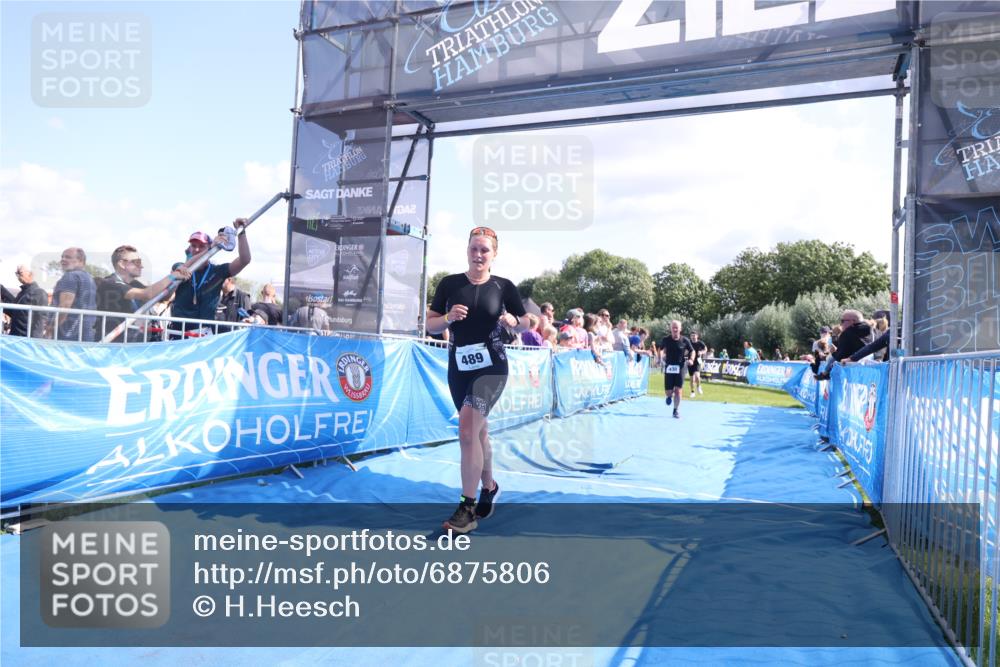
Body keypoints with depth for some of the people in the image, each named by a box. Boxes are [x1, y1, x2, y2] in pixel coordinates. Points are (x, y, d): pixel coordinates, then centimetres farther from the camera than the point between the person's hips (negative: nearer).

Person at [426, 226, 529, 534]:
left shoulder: (504, 286, -1)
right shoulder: (449, 284, 2)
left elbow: (525, 322, 10)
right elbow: (431, 325, 5)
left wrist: (512, 320, -11)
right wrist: (449, 317, -15)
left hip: (491, 366, -3)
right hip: (459, 367, 3)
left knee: (467, 430, -17)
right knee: (478, 430, 16)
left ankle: (467, 508, -7)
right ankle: (489, 487, 40)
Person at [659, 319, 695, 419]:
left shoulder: (684, 340, -5)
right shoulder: (666, 339, -4)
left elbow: (692, 351, 6)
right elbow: (661, 349, 13)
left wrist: (691, 359, -11)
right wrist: (661, 357, -4)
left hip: (680, 368, -1)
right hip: (669, 368, 1)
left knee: (678, 390, -7)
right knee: (668, 391, 3)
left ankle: (676, 410, 8)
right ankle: (670, 395, 42)